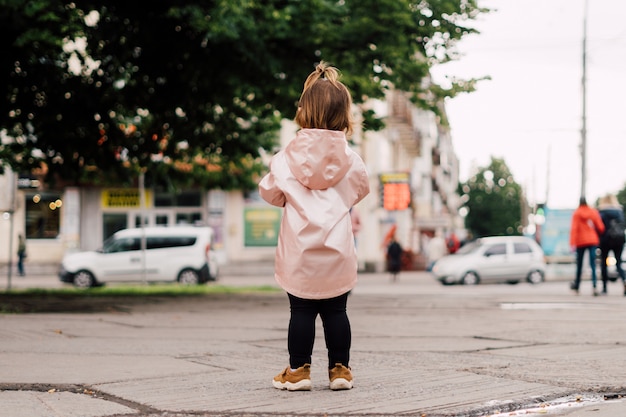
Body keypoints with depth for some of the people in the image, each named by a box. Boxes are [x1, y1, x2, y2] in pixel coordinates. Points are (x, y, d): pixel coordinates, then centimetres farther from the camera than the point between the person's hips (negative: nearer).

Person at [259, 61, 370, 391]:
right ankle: (340, 369, 14)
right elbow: (361, 190, 14)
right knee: (335, 311, 9)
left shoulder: (287, 158, -6)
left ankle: (298, 370, 10)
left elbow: (269, 193, 2)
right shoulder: (350, 159, -2)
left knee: (301, 311, 5)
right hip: (338, 252, 1)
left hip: (300, 253, -1)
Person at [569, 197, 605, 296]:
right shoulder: (594, 212, 5)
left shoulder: (576, 213, -2)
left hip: (581, 242, -1)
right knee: (593, 264, -4)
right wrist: (598, 235, 25)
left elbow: (574, 229, -10)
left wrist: (572, 243, -14)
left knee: (579, 265, 11)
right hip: (592, 241, 1)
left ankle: (576, 286, 23)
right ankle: (594, 286, -20)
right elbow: (600, 227, 4)